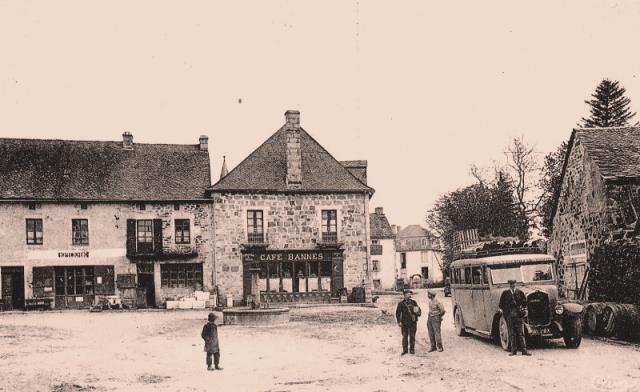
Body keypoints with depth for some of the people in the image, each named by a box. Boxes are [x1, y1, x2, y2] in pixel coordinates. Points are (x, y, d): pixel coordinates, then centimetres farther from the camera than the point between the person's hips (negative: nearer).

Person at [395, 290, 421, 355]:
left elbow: (419, 310, 13)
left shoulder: (413, 302, 7)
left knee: (412, 336, 4)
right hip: (404, 323, -1)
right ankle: (405, 350, 9)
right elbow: (398, 313, 2)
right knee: (405, 337, 2)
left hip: (413, 322, 1)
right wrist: (399, 322, -5)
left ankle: (412, 349, 13)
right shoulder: (401, 303, 1)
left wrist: (418, 313, -10)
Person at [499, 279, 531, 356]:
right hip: (510, 316, 1)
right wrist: (505, 311, 2)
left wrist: (523, 309, -2)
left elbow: (524, 302, 10)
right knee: (512, 334, 5)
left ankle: (524, 350, -2)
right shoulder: (505, 293, 6)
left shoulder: (520, 292, 4)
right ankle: (513, 350, 10)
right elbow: (501, 304, 10)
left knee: (521, 333, -2)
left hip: (519, 315, -1)